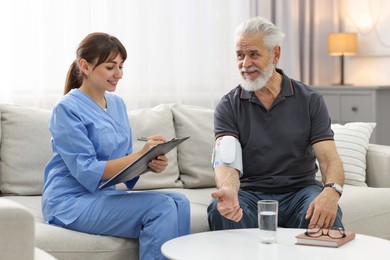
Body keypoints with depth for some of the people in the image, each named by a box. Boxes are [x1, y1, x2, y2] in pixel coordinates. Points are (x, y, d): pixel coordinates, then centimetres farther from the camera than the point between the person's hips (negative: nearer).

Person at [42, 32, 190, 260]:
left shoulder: (117, 104, 12)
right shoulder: (67, 108, -10)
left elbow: (125, 162, 12)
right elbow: (87, 173, -17)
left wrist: (151, 163, -11)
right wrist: (141, 155, -24)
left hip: (105, 196, 7)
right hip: (72, 202, -7)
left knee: (179, 202, -16)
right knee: (161, 207, -24)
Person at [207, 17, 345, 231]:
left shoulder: (310, 101, 3)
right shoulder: (228, 107, 1)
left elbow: (330, 160, -5)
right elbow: (226, 163, -12)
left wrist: (331, 192, -30)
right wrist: (228, 190, -37)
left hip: (299, 189, 0)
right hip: (249, 192, 0)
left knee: (326, 215, -33)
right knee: (220, 211, -33)